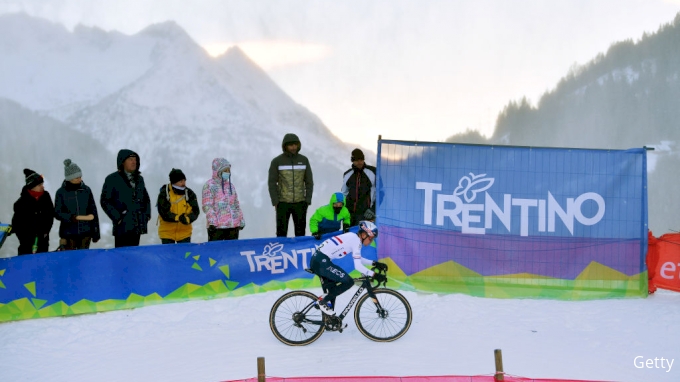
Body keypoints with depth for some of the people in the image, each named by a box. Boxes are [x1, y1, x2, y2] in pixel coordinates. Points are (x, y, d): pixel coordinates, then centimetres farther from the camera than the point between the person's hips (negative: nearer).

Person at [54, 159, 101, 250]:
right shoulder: (61, 192, -2)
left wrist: (96, 232, 8)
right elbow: (57, 213, -4)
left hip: (85, 233, 2)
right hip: (69, 233, -2)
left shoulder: (86, 190, 4)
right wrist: (73, 217, -20)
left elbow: (93, 212, 8)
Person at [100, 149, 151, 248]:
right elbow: (105, 201, -5)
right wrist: (117, 218, -11)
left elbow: (146, 198, 26)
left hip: (138, 226, 6)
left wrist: (147, 214, 12)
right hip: (123, 227, -6)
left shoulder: (139, 179, 16)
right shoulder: (112, 179, -2)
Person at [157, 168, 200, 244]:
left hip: (185, 233, 2)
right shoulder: (164, 194, -8)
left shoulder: (189, 193, -1)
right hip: (167, 233, -2)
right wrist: (178, 217, -31)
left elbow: (195, 211, -6)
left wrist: (188, 219, -27)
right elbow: (164, 213, -16)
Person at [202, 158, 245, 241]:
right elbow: (207, 206, -8)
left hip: (234, 225, 6)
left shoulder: (231, 185, 18)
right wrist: (211, 221, -17)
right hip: (217, 226, -6)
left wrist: (241, 220, 18)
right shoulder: (209, 185, -2)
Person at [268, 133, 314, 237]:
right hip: (283, 203, -2)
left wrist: (308, 200, 1)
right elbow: (272, 183, -1)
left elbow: (309, 181, 9)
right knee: (281, 233, -1)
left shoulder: (304, 160, 5)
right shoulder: (277, 161, -2)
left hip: (300, 203, 2)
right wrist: (275, 201, -7)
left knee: (300, 232, 6)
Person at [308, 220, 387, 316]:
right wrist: (374, 275, -13)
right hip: (321, 262, -10)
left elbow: (358, 259, 27)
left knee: (332, 288, 21)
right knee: (348, 282, -11)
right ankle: (323, 301, -4)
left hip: (317, 260, 10)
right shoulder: (356, 240, -9)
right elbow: (358, 266, -13)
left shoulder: (352, 237, 18)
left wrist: (374, 263, 20)